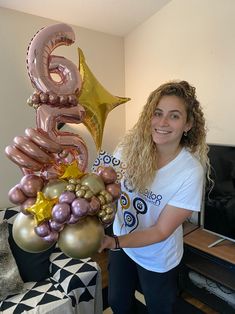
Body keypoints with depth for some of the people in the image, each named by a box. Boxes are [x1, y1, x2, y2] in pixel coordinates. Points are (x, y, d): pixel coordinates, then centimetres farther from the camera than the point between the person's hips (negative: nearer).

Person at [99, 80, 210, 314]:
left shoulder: (191, 172, -27)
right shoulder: (131, 146, -19)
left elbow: (161, 231, -23)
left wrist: (114, 242, -33)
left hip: (157, 259, -2)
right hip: (121, 243, 3)